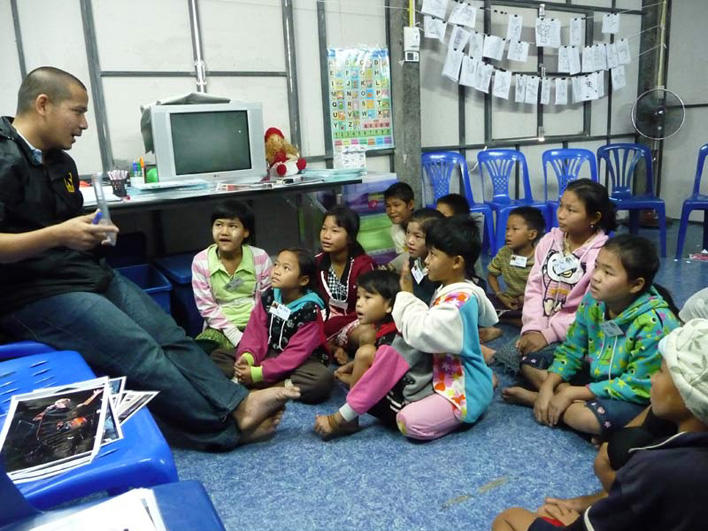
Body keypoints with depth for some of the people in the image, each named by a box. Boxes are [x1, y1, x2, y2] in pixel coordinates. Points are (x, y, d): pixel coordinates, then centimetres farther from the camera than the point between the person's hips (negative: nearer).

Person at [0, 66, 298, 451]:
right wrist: (57, 235, -27)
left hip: (91, 275, 9)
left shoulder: (60, 161, 14)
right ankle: (228, 427, -7)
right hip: (32, 294, -9)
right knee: (141, 354, -17)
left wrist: (89, 233, 3)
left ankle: (239, 404, -3)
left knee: (170, 336, -3)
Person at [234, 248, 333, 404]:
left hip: (301, 361, -4)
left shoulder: (309, 310, -17)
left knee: (322, 379, -37)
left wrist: (259, 373, -27)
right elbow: (255, 332, -5)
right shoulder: (268, 297, -2)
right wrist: (247, 357, -27)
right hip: (268, 354, 4)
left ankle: (260, 387, -28)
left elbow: (297, 352, -22)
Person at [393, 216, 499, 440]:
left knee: (409, 423, -24)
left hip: (464, 390, -10)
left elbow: (421, 332, -30)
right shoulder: (454, 292, 7)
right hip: (451, 377, 10)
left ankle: (464, 414, -1)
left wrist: (406, 294, -17)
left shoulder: (458, 300, -24)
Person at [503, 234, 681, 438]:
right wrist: (547, 386, -15)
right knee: (530, 362, 4)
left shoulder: (653, 322, -27)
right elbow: (571, 350, 1)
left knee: (590, 418, -37)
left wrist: (571, 393, -23)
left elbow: (638, 386, -25)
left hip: (638, 399, -6)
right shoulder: (594, 300, -9)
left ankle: (535, 398, -12)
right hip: (596, 375, 6)